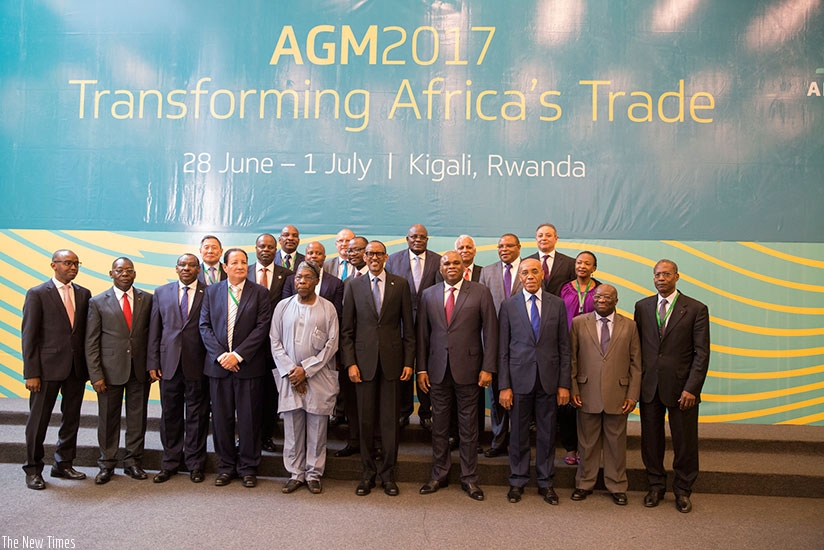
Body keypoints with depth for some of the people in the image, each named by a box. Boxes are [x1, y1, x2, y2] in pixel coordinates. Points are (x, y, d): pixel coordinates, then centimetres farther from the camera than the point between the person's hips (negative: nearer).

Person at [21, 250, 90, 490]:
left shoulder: (84, 294, 8)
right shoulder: (37, 294, -4)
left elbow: (87, 332, 9)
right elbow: (28, 336, -6)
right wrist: (31, 373, -10)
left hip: (77, 368, 4)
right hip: (48, 367, -4)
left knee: (71, 418, 13)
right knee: (39, 420, 6)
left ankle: (63, 464, 28)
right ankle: (33, 470, 21)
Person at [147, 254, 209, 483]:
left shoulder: (209, 293, 0)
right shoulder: (161, 293, 9)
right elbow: (154, 330, 7)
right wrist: (153, 362, 2)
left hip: (197, 364, -2)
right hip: (169, 363, 2)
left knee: (197, 415, 7)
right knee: (170, 414, 11)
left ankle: (195, 464, 21)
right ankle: (170, 463, 26)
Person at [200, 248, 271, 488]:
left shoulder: (259, 292, 1)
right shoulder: (211, 291, 9)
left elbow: (262, 326, -7)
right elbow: (205, 326, 4)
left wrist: (238, 355, -13)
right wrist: (220, 354, -10)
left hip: (249, 365, -2)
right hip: (218, 364, 2)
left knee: (249, 419, 4)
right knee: (221, 418, 9)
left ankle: (248, 467, 18)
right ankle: (226, 466, 23)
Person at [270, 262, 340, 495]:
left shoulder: (327, 308, 0)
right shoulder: (283, 307, 6)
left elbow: (332, 344, -3)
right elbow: (275, 342, 6)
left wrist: (306, 369, -9)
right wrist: (290, 370, -6)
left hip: (319, 378, -1)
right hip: (289, 377, 2)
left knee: (317, 429, 4)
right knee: (292, 429, 6)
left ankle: (314, 474, 18)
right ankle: (296, 473, 19)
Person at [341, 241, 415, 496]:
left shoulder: (401, 284, 4)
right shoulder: (353, 285, 5)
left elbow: (408, 327, 4)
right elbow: (347, 329, 4)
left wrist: (409, 361, -1)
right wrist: (350, 363, -4)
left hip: (392, 361, 0)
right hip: (364, 361, 1)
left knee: (390, 420, 6)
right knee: (365, 420, 8)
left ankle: (388, 473, 20)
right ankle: (367, 473, 22)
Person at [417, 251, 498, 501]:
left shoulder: (480, 292, -1)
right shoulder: (428, 295, 7)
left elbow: (490, 331, -3)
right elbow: (422, 334, 8)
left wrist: (488, 368, -8)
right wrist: (421, 368, 3)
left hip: (468, 369, -2)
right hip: (437, 370, 3)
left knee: (468, 426, 8)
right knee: (439, 425, 12)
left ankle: (469, 478, 22)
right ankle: (439, 474, 27)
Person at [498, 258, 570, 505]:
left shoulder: (557, 304, 3)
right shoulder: (508, 306, 1)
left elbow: (564, 347, 4)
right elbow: (504, 349, 0)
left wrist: (564, 384, 0)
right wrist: (504, 386, -5)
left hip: (548, 379, 1)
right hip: (520, 378, -1)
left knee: (547, 433, 11)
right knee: (519, 433, 9)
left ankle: (545, 482, 26)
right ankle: (517, 481, 25)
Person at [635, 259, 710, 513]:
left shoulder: (696, 309, -3)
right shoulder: (642, 306, 7)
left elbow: (702, 353, -6)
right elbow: (637, 346, 8)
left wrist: (691, 388, -13)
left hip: (680, 387, -2)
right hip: (649, 386, 3)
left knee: (685, 442, 8)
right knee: (651, 440, 11)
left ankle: (683, 490, 27)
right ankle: (656, 486, 29)